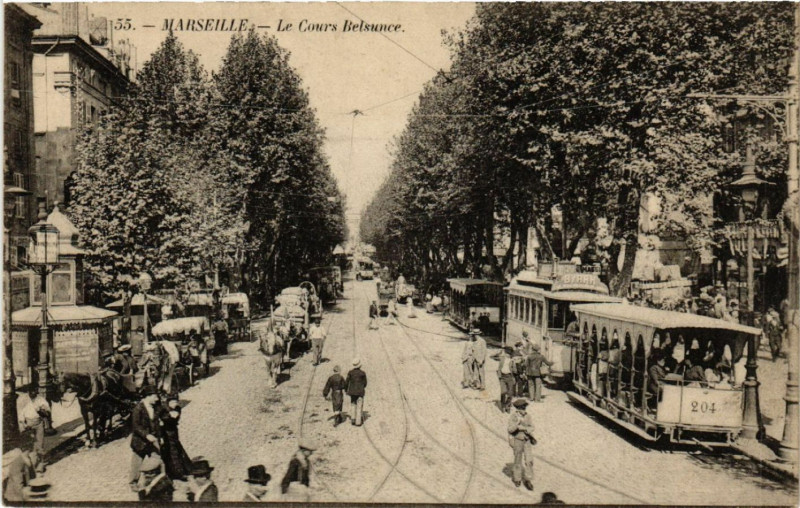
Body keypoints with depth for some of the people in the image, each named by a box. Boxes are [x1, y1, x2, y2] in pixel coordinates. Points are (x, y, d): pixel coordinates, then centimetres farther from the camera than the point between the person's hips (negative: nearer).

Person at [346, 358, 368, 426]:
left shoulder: (350, 372, -7)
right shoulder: (363, 373, -12)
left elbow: (347, 382, -3)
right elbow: (365, 383, -2)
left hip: (352, 391, 2)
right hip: (360, 391, -2)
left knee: (353, 405, 20)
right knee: (359, 407, 6)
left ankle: (353, 419, 14)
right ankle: (358, 422, 5)